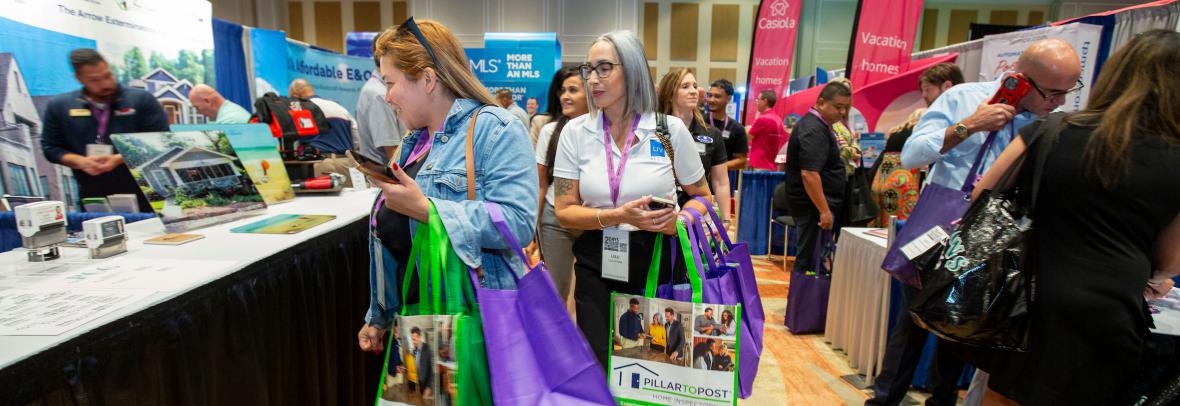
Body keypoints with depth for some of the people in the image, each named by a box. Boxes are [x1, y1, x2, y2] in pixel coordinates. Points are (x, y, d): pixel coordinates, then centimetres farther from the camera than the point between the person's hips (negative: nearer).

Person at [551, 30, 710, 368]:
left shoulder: (670, 130, -4)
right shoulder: (576, 132, -1)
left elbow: (702, 197, 7)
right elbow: (564, 211, -3)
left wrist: (679, 219, -15)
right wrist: (618, 216, -19)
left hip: (657, 263, 0)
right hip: (597, 265, 1)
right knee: (599, 366, 8)